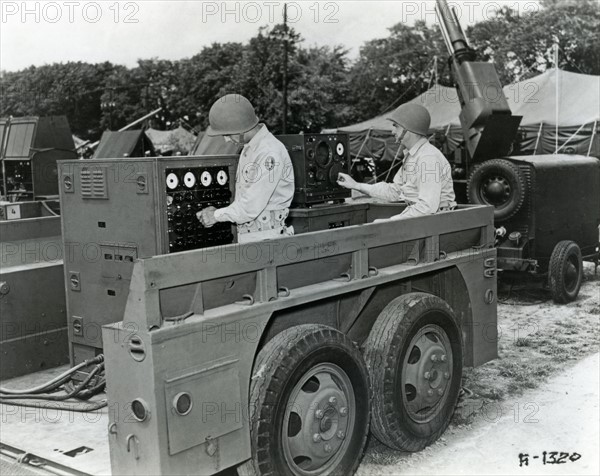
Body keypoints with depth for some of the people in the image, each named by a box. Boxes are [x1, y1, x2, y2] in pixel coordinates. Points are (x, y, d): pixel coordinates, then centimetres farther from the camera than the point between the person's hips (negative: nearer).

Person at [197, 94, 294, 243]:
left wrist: (217, 215, -7)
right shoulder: (248, 148, 14)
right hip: (247, 237, 9)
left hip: (266, 237, -9)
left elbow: (251, 207, -20)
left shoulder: (270, 154, -18)